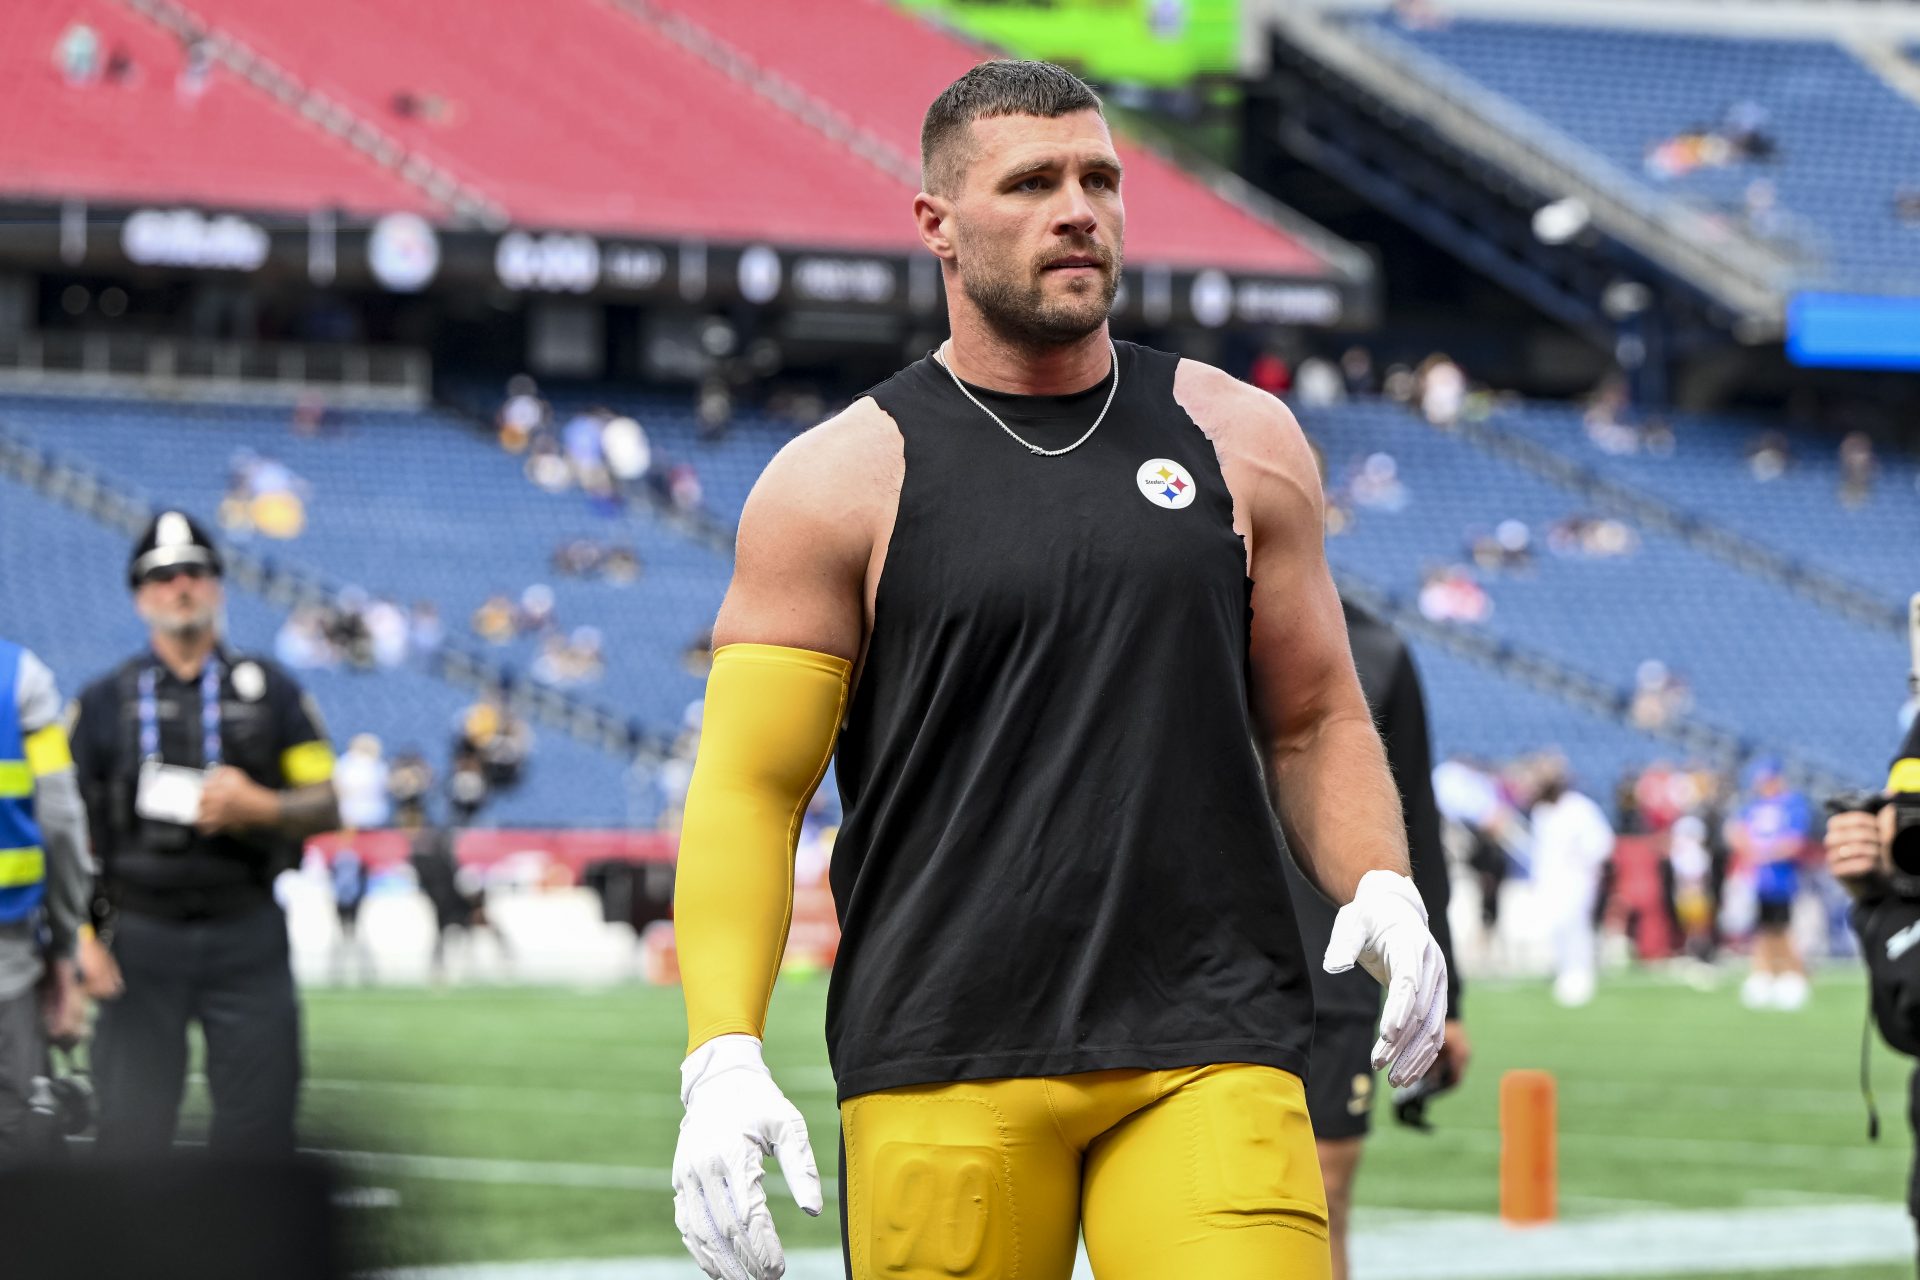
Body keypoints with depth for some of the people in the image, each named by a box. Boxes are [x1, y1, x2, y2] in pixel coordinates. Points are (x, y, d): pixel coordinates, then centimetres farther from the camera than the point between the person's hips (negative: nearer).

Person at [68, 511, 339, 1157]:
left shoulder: (270, 690, 8)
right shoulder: (104, 702, 8)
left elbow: (326, 806, 6)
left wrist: (259, 807, -15)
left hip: (247, 936, 0)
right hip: (140, 935, 0)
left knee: (258, 1124, -1)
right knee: (130, 1126, -3)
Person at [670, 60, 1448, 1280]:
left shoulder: (1238, 441, 12)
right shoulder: (843, 481, 3)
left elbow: (1314, 720, 19)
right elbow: (748, 787, 0)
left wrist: (1382, 887, -1)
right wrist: (722, 1057, -12)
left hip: (1209, 1052, 1)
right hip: (941, 1068, -1)